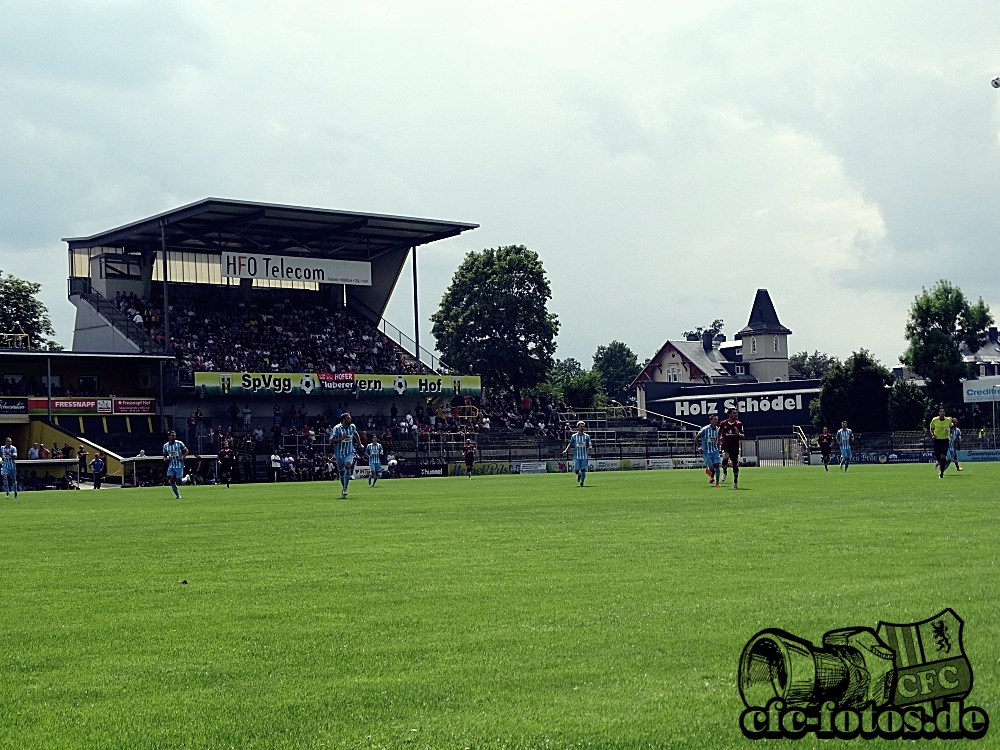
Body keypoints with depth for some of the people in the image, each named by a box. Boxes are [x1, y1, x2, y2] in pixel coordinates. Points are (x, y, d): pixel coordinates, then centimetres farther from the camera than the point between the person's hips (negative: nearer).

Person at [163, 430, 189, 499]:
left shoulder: (179, 443, -5)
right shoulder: (165, 446, 5)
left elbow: (186, 451, 3)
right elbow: (165, 455, 16)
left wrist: (182, 457, -12)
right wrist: (165, 459, -6)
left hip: (179, 465, -3)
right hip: (171, 465, 3)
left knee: (178, 480, -10)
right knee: (171, 480, -11)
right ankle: (178, 495, -2)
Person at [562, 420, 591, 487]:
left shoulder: (587, 436, 3)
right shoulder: (574, 436, 3)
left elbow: (589, 446, 1)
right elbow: (570, 445, 9)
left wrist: (589, 448, -22)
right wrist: (566, 450, -6)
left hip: (584, 456, 0)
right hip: (577, 456, 0)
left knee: (583, 470, -4)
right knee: (576, 471, -4)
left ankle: (582, 482, 16)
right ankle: (579, 474, 31)